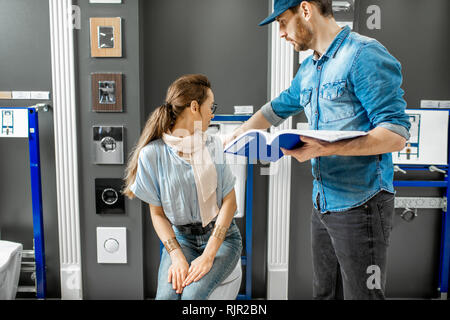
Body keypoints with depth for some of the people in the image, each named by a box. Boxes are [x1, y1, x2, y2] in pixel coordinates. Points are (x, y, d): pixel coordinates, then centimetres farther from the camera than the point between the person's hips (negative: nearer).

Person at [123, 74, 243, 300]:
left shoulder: (214, 146, 0)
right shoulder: (152, 154, -5)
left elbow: (230, 202, -4)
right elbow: (157, 214, -2)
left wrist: (208, 256, -15)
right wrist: (177, 257, -16)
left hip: (221, 235, 0)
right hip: (181, 238, 0)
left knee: (193, 294, -25)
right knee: (167, 294, -25)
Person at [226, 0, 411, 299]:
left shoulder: (364, 55, -14)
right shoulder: (308, 70, 14)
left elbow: (397, 134, -19)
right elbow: (277, 109, 30)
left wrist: (326, 149, -28)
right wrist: (236, 135, 30)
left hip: (360, 205, -8)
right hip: (323, 203, 8)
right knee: (324, 292, 18)